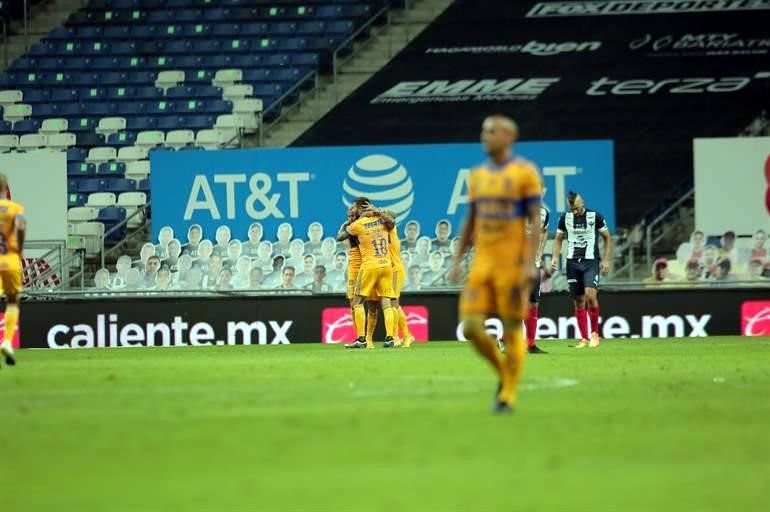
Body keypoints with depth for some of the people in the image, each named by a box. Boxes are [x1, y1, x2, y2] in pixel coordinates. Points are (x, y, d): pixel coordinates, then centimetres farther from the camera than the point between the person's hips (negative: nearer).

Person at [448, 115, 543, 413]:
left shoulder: (525, 173, -5)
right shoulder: (478, 175, 13)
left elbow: (535, 221, -8)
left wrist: (529, 264, -16)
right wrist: (457, 260, 13)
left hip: (512, 263, -5)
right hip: (482, 262, 5)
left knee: (511, 329, -1)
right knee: (471, 327, -4)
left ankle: (508, 394, 10)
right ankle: (503, 374, 19)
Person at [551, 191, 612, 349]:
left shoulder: (595, 216, -4)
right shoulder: (565, 218, 5)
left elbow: (607, 238, 5)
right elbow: (558, 239, 17)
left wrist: (606, 260, -2)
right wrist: (555, 257, 2)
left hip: (591, 261, -3)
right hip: (572, 263, 3)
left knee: (590, 295, -21)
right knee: (578, 301, 3)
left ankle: (594, 332, -5)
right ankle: (584, 338, 9)